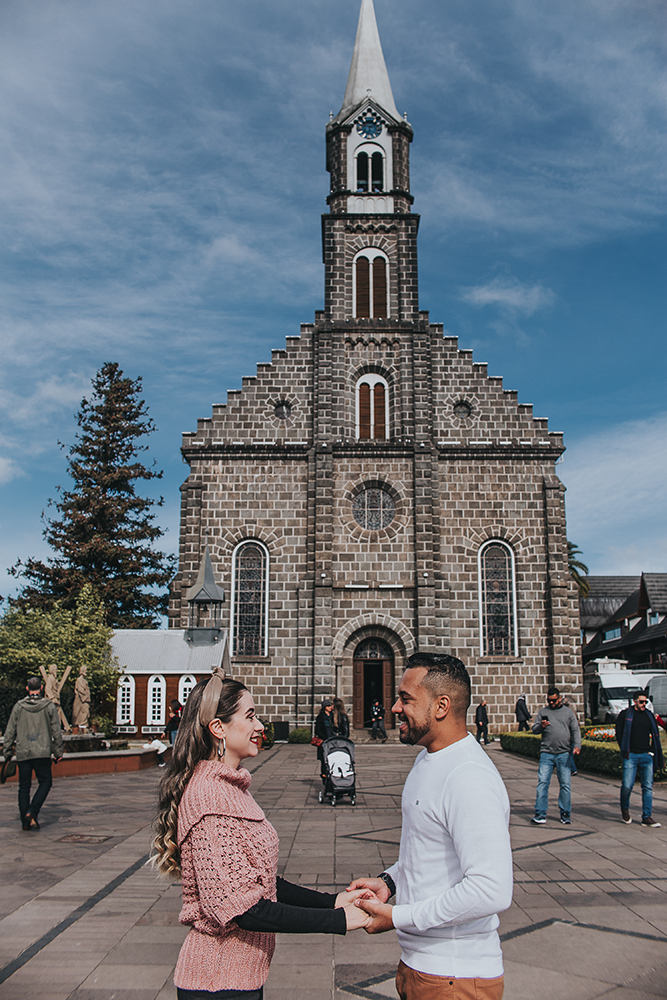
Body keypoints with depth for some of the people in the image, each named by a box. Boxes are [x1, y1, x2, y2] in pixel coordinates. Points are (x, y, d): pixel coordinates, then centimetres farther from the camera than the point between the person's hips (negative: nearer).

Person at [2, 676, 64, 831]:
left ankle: (25, 821, 12)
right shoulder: (49, 706, -1)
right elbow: (56, 732, 0)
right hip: (42, 753, -2)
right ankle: (32, 812, -7)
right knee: (45, 782, 10)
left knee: (24, 787, 10)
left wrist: (7, 751, 12)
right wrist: (58, 752, 7)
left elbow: (10, 731, 4)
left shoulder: (19, 706, 3)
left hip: (22, 753, 2)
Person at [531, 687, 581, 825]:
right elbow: (533, 729, 11)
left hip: (564, 754, 0)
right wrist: (541, 726, -11)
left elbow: (576, 731, 9)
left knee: (565, 784, 2)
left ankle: (565, 814, 14)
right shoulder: (543, 712, 13)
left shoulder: (568, 712, 12)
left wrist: (577, 745, -7)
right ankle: (540, 814, -2)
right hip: (546, 753, 0)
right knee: (542, 783, -6)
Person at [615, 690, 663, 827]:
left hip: (646, 756, 3)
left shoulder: (650, 716, 12)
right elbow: (619, 734, 4)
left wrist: (652, 751, 8)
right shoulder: (625, 715, 2)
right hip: (631, 756, -3)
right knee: (627, 785, -8)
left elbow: (655, 736, 16)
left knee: (648, 787, 0)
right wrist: (625, 750, 0)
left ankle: (647, 817, 5)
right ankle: (625, 809, 19)